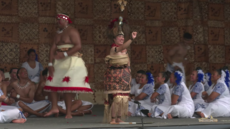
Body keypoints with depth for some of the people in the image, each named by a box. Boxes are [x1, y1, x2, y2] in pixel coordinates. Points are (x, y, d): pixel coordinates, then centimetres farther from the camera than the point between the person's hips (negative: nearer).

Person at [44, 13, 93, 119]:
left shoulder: (72, 31, -7)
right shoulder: (58, 33, 17)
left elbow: (78, 46, -18)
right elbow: (53, 48, 10)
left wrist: (65, 54, -25)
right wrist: (50, 63, 0)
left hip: (71, 61, -8)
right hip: (60, 62, 8)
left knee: (67, 87, -10)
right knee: (52, 83, 4)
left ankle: (68, 113, -4)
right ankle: (54, 108, 13)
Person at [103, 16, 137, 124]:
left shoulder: (125, 50, 11)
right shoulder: (114, 48, -14)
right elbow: (122, 47, -35)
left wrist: (128, 73, 15)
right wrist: (132, 39, -49)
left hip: (124, 76, 8)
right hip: (114, 76, -8)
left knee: (124, 98, 6)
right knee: (117, 98, -14)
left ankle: (119, 118, 16)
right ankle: (112, 119, -4)